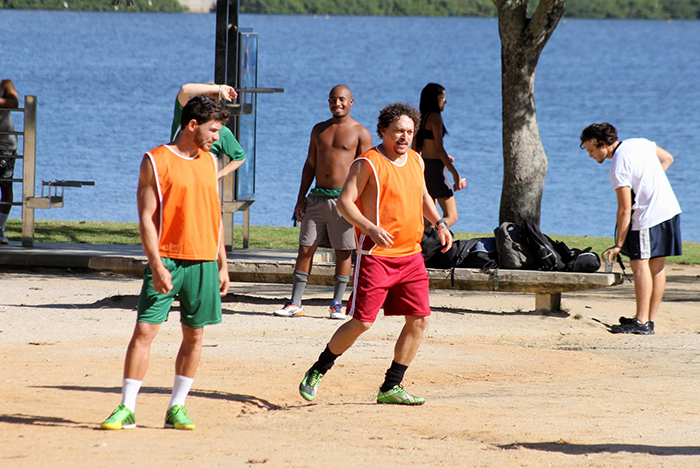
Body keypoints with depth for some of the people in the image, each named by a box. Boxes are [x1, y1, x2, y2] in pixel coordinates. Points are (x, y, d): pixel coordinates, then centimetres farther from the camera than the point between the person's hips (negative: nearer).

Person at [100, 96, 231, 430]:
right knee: (144, 330, -9)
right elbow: (146, 218, -8)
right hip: (167, 258, -5)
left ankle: (177, 408, 13)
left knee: (194, 334, 4)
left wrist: (222, 264, 15)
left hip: (204, 263, 5)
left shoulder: (210, 162, 13)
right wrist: (156, 265, -16)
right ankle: (126, 409, -5)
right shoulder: (156, 161, -4)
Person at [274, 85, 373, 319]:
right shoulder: (319, 129, 14)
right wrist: (301, 198, 10)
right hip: (317, 197, 4)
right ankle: (295, 303, 3)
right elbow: (310, 164, 16)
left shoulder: (360, 133, 1)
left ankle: (337, 303, 8)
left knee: (343, 251, 0)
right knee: (305, 248, 1)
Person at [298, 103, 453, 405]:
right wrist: (371, 228, -27)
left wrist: (439, 223, 14)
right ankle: (317, 372, 11)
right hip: (376, 255, -7)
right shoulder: (368, 164, -9)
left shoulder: (416, 161, 13)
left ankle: (390, 388, 9)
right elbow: (344, 202, -13)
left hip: (411, 255, 7)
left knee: (419, 320, 0)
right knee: (362, 321, -9)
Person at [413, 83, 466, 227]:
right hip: (435, 168, -8)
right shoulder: (435, 117, -11)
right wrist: (455, 173, -17)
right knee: (451, 217, -6)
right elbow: (439, 148, -17)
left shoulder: (420, 118, 13)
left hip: (422, 166, 8)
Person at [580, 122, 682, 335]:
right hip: (670, 208, 9)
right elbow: (667, 158, 22)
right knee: (657, 266, 11)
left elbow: (625, 210, -18)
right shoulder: (639, 143, 7)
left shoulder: (618, 169, -17)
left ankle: (642, 322, -15)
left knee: (640, 264, -9)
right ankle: (650, 319, 15)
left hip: (648, 218, -9)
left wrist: (618, 245, -14)